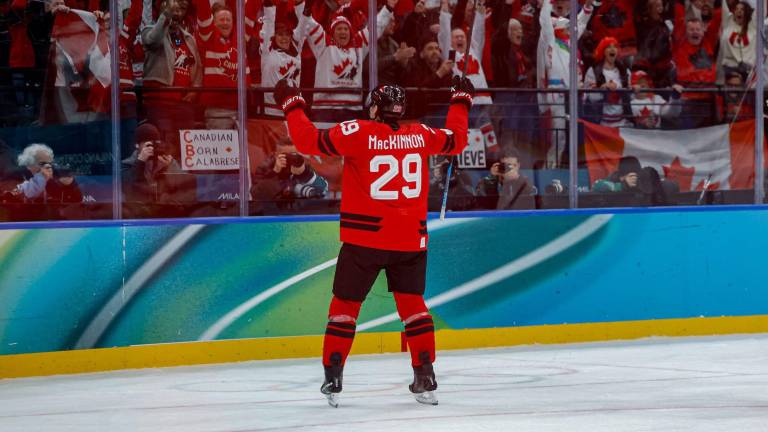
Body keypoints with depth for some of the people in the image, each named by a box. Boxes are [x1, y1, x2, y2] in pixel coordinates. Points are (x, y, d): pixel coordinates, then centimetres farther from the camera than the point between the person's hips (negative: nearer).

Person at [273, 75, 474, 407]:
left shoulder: (359, 133, -9)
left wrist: (292, 105, 1)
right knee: (412, 303, 13)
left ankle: (332, 377, 5)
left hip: (364, 239, -3)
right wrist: (461, 102, 35)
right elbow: (456, 140, 20)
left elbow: (310, 140, -12)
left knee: (345, 303, 7)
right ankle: (425, 379, 9)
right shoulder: (420, 135, 2)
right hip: (410, 239, 3)